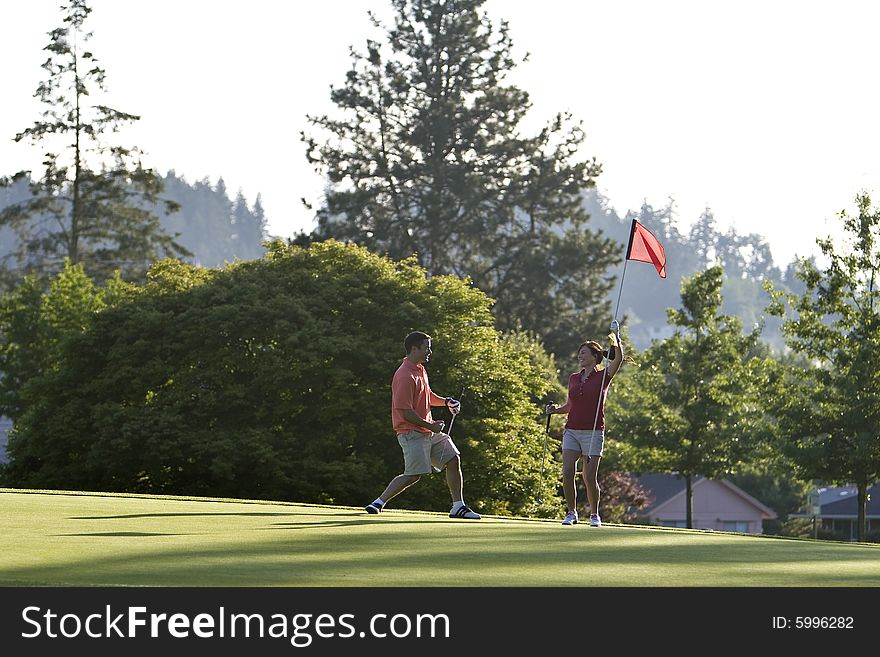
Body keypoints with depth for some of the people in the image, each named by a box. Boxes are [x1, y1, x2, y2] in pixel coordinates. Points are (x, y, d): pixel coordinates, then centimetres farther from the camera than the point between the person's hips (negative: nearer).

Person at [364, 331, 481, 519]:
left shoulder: (420, 370, 14)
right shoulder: (406, 376, -19)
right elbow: (405, 412, -23)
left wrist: (446, 402, 11)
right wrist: (430, 426, -17)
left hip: (428, 431, 10)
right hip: (411, 432, -10)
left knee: (453, 459, 5)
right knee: (413, 475, -15)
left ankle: (458, 507, 12)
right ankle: (379, 503, -4)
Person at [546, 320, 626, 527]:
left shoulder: (603, 376, 0)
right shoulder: (573, 378, 14)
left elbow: (618, 359, -17)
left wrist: (616, 337, -25)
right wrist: (556, 409, 4)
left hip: (593, 432, -4)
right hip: (572, 431, 4)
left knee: (590, 477, -7)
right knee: (567, 473, -10)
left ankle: (595, 514, 11)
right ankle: (571, 512, 2)